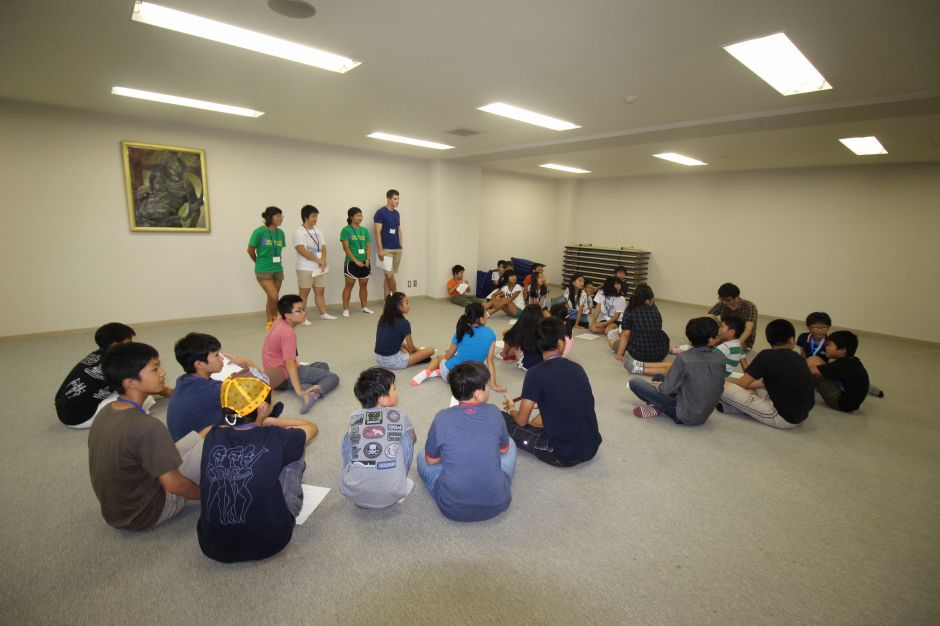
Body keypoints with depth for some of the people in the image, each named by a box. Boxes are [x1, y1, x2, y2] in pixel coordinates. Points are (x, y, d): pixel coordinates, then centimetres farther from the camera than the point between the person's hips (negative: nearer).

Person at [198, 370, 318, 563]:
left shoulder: (212, 437, -8)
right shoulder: (277, 441, -18)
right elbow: (311, 427, 4)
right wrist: (271, 422, 12)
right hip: (269, 545, -4)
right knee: (293, 453, 9)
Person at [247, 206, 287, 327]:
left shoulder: (280, 233, 1)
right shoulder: (259, 232, -11)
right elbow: (250, 250, -1)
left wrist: (275, 263, 9)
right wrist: (260, 262, 10)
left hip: (278, 270, 5)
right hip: (263, 271, -5)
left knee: (272, 298, 11)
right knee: (274, 297, -13)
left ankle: (270, 322, 24)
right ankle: (276, 318, 9)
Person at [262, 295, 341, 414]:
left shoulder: (279, 323, 6)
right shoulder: (289, 333, -23)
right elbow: (289, 364, -31)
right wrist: (299, 392, -36)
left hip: (274, 374, 10)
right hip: (283, 377, -10)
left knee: (323, 366, 23)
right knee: (332, 377, -9)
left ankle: (305, 387, -8)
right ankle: (312, 395, -39)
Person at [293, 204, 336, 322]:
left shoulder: (318, 230, 11)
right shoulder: (298, 232, -10)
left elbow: (323, 247, 8)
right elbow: (302, 251, -18)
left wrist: (323, 261, -10)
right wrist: (319, 260, -18)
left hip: (319, 267, 6)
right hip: (305, 268, -6)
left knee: (320, 291, 12)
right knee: (304, 293, -1)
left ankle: (323, 313, 22)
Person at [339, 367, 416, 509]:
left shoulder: (354, 417, 8)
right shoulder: (399, 415, 3)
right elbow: (413, 439, 26)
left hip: (354, 495, 2)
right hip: (391, 495, -2)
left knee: (349, 437, 20)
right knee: (406, 435, 13)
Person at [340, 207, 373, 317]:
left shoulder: (365, 230, 8)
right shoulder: (346, 230, -6)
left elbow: (368, 246, 7)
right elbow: (346, 248, -11)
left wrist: (367, 260, -7)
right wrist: (356, 261, -16)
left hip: (364, 263, 5)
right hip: (352, 263, -5)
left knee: (364, 285, 12)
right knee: (349, 285, 0)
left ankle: (364, 307, 24)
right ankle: (345, 309, 5)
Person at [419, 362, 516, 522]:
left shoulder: (442, 418, -11)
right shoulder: (494, 412, -8)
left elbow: (431, 460, 3)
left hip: (453, 509, -1)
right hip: (496, 504, 1)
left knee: (422, 457, 22)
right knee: (510, 444, 22)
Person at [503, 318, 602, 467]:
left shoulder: (535, 373, -13)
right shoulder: (577, 368, 4)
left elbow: (522, 421, -4)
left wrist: (511, 409, 19)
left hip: (564, 455, -6)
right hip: (592, 448, 6)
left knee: (501, 420, 5)